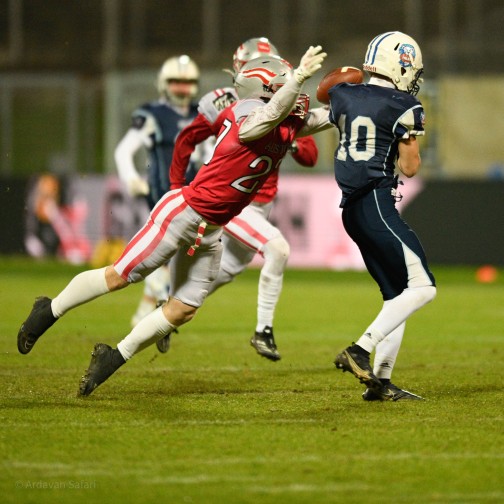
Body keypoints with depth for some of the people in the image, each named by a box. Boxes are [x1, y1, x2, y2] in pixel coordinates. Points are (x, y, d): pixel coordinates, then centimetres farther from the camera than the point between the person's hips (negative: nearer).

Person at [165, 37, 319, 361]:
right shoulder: (224, 106, -10)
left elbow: (311, 157, -2)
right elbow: (186, 141, 4)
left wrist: (291, 144, -23)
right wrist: (177, 186, 5)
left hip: (263, 204, 6)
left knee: (228, 271, 20)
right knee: (278, 249, -25)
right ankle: (263, 331, -18)